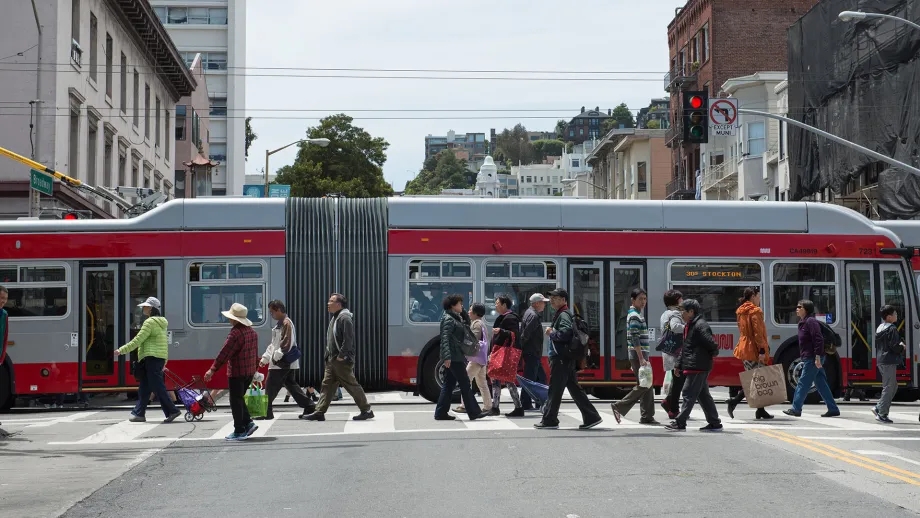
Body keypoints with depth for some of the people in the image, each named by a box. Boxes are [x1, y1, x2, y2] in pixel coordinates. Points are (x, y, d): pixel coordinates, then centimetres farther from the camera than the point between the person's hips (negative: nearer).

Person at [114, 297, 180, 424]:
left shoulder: (150, 322, -12)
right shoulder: (161, 322, 18)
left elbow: (138, 340, -16)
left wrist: (121, 350, -12)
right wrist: (164, 362, 27)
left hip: (152, 357, -10)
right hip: (160, 358, 10)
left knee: (157, 386, -8)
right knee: (144, 387, 11)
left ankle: (172, 411, -8)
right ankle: (139, 413, 13)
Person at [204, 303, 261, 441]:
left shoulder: (235, 333, -20)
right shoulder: (252, 331, 9)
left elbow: (224, 353, -21)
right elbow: (255, 352, 18)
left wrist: (212, 370, -17)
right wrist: (256, 368, 30)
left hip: (237, 372, -9)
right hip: (250, 371, 9)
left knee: (236, 401, 0)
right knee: (240, 398, 20)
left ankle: (239, 431, 2)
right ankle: (248, 423, 11)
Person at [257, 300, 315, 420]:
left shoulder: (286, 323, -14)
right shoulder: (280, 324, 18)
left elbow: (287, 344, -21)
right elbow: (274, 344, 23)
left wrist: (275, 357, -21)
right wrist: (265, 358, 19)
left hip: (283, 363, -10)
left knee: (271, 386, -6)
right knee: (290, 384, 12)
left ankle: (266, 412, -1)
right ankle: (309, 405, 14)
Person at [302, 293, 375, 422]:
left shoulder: (345, 318, -14)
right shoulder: (335, 318, 17)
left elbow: (348, 339, -22)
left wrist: (341, 356, -22)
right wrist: (329, 355, 16)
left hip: (342, 361, -10)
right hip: (332, 360, 10)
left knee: (352, 385, -4)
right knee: (327, 385, 7)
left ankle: (366, 410, 4)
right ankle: (319, 412, 8)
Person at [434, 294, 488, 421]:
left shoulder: (456, 318, 19)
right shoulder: (448, 319, -12)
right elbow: (445, 338, -21)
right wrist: (447, 356, -27)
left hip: (453, 357, 10)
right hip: (453, 357, -10)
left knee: (449, 384, 10)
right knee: (465, 383, -6)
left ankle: (441, 413, 11)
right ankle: (474, 412, -3)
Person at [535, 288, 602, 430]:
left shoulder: (563, 315, -11)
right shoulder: (561, 314, 21)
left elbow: (566, 333, -27)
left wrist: (552, 333, -13)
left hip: (561, 359, -10)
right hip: (566, 358, 10)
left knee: (555, 389, -4)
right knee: (574, 388, 10)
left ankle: (549, 420, 2)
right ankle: (591, 417, 10)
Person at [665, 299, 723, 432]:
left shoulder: (700, 325, -15)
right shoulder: (688, 326, 18)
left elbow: (711, 343, -22)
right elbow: (685, 348, 23)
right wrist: (679, 365, 20)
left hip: (697, 367, -10)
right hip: (692, 367, 10)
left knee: (689, 394, -7)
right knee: (703, 395, 12)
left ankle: (680, 423, -4)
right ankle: (714, 423, 16)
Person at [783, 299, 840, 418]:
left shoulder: (810, 321, -14)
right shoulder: (803, 322, 17)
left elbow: (819, 340, -22)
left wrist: (817, 357, -25)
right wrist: (803, 357, 21)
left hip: (812, 359, -10)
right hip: (809, 358, 10)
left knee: (803, 383, -6)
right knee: (821, 384, 10)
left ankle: (796, 409, -2)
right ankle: (833, 409, 12)